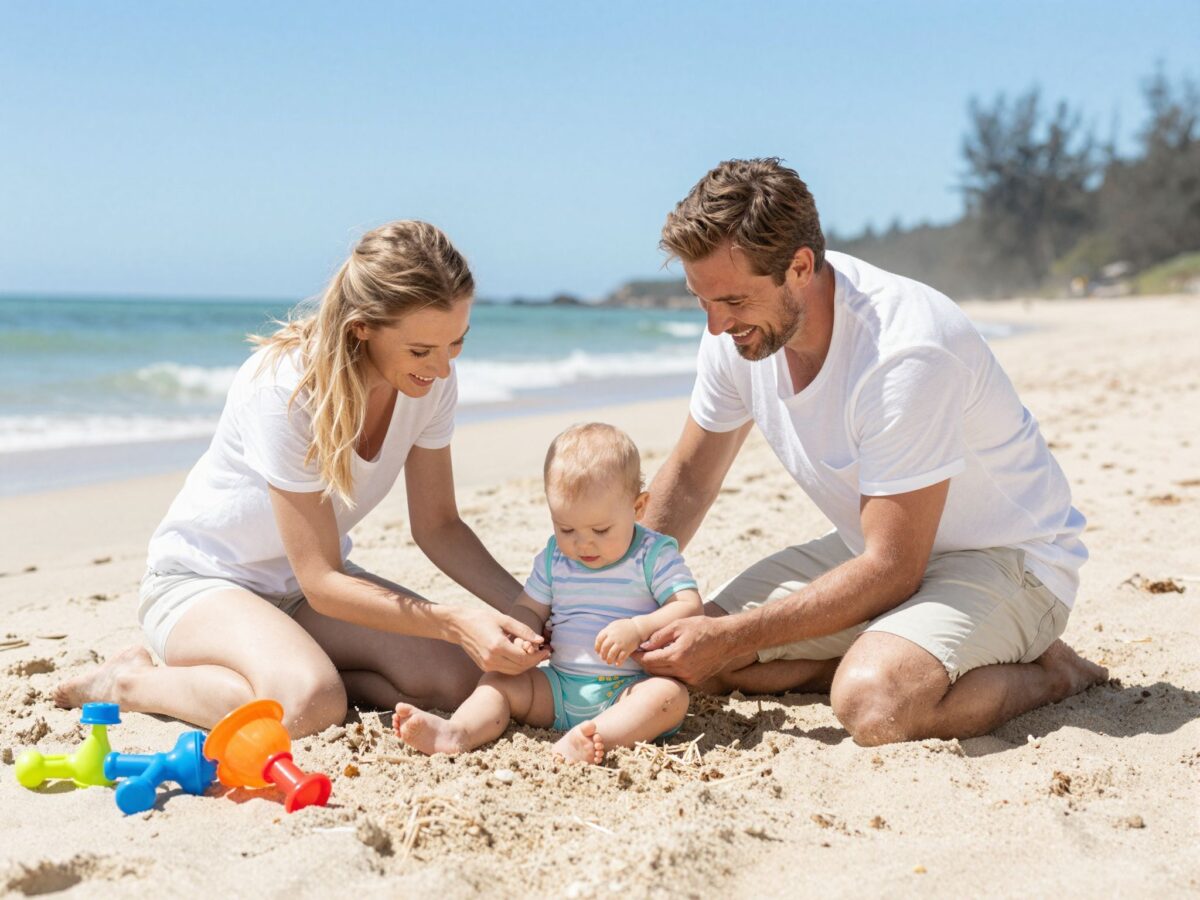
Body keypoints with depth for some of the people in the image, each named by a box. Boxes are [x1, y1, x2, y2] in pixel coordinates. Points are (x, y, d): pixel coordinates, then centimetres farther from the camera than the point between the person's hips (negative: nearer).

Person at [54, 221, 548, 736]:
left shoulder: (433, 379, -12)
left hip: (307, 580, 6)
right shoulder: (288, 389, -31)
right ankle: (131, 682, -8)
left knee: (456, 678, -18)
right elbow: (322, 583, -28)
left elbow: (437, 525, -3)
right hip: (200, 579, -6)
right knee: (311, 705, -35)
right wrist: (457, 622, -37)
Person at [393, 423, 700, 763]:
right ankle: (457, 732, -34)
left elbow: (691, 607, -13)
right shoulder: (554, 558, 9)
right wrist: (522, 636, -10)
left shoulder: (655, 555, -5)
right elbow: (528, 609, 14)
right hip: (559, 690, 5)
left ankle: (592, 738, -55)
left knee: (671, 695, -33)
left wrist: (638, 627, -29)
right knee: (498, 680, -8)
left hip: (629, 690, -5)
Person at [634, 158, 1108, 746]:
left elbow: (891, 570, -29)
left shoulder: (903, 354, -33)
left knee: (873, 701, -35)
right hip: (880, 546, 7)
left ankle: (1049, 672, -6)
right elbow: (689, 478, 5)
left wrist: (731, 636, -28)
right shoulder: (737, 330, -10)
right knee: (697, 660, -6)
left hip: (1006, 556, -7)